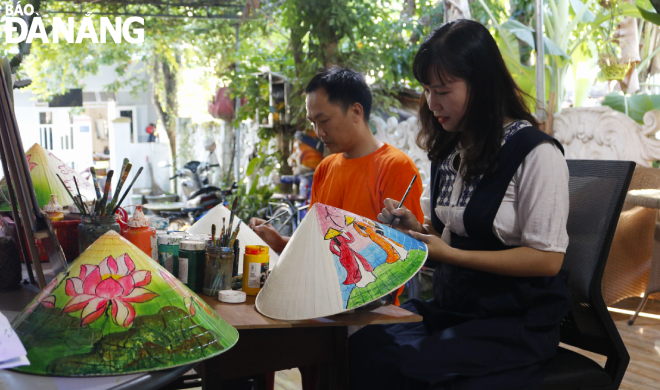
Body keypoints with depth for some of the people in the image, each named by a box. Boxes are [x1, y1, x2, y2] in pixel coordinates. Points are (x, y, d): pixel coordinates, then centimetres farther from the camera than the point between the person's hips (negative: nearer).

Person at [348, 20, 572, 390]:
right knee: (361, 347, -20)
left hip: (517, 320, -6)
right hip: (451, 308, 6)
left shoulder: (536, 153, -10)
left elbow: (547, 258, -13)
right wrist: (415, 229, -3)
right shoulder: (448, 151, 11)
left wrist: (450, 254, -17)